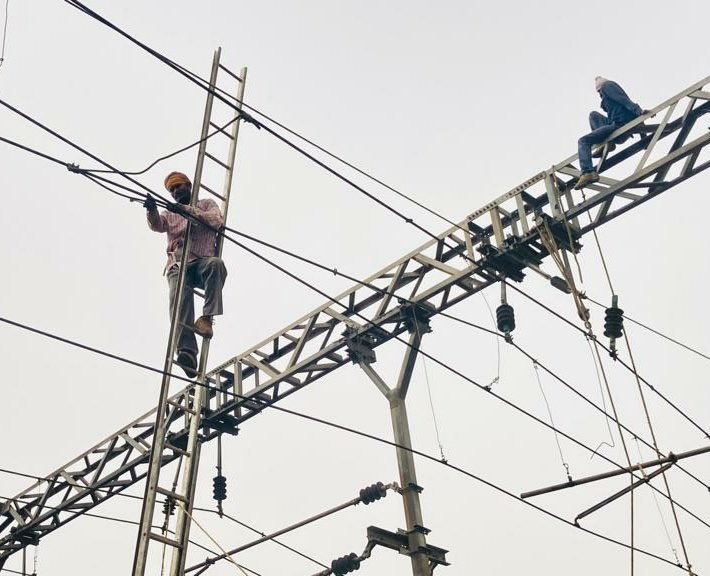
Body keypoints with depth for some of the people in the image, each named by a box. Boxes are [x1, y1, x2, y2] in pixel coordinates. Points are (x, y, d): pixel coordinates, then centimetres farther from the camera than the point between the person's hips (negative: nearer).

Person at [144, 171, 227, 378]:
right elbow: (157, 225, 6)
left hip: (202, 262, -2)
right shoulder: (170, 213, 30)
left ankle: (206, 318, -41)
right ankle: (187, 353, -42)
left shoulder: (206, 204, 20)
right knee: (179, 299, -27)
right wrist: (152, 210, -17)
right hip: (178, 266, 2)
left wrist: (187, 210, -14)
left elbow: (216, 220, -4)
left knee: (216, 263, -38)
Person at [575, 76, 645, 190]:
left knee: (584, 141, -10)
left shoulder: (606, 86, 2)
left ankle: (588, 173, -31)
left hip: (619, 124, -9)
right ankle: (606, 142, 4)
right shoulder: (613, 86, 29)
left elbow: (623, 99, -13)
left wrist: (638, 110, -27)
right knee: (593, 115, 26)